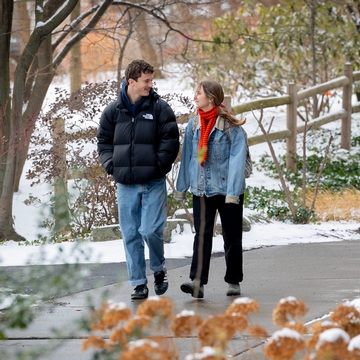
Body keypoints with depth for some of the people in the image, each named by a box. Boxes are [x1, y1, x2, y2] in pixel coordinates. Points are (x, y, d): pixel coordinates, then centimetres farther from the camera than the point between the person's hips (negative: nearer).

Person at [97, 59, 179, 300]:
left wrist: (159, 165, -9)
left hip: (153, 183, -3)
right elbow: (104, 141, 14)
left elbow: (170, 140, -2)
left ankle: (159, 269, 17)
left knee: (151, 230, -11)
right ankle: (138, 283, 12)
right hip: (125, 184, 3)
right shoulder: (114, 111, 5)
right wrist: (111, 165, 2)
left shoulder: (160, 108, -2)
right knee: (131, 235, 4)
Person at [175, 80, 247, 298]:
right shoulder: (193, 125, 6)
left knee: (232, 238, 6)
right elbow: (187, 157, 11)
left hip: (228, 190, -3)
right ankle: (198, 282, -15)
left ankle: (234, 281, 18)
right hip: (201, 190, 3)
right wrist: (182, 187, 12)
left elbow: (237, 160, -12)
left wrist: (233, 191, -17)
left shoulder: (232, 127, -9)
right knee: (202, 236, -6)